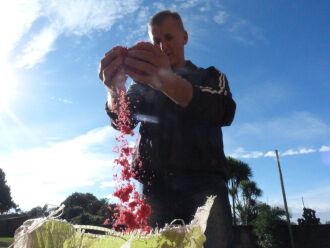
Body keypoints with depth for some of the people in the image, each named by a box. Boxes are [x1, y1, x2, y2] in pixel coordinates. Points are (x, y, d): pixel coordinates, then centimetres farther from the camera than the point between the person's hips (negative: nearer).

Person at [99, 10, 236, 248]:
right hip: (157, 186, 2)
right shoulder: (142, 83, 19)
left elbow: (224, 111, -12)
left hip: (205, 184, -1)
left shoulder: (210, 76, 13)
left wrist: (168, 83, -31)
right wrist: (115, 90, -25)